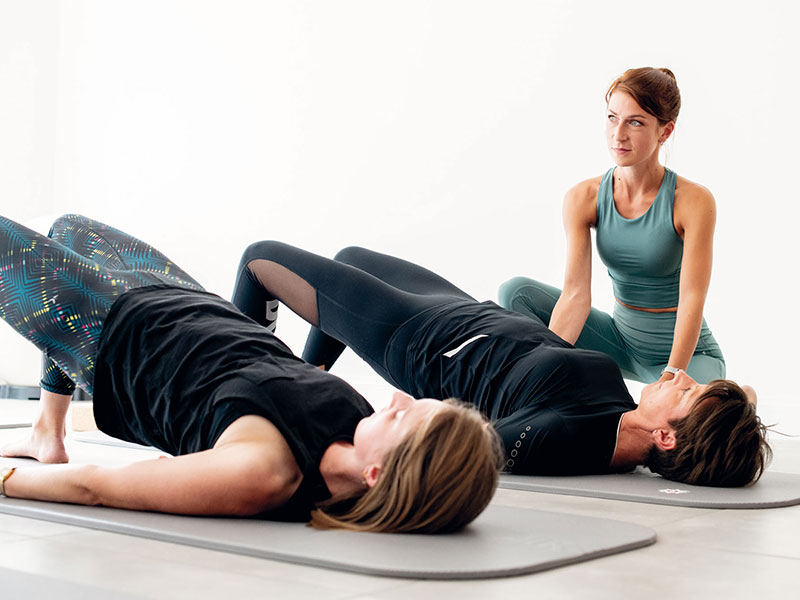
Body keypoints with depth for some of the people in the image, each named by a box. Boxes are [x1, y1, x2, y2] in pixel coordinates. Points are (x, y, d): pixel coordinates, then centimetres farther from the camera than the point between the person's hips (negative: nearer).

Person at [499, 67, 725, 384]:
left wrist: (670, 378, -35)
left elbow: (692, 298, -23)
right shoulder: (583, 198, -8)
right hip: (620, 338, 3)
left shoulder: (693, 201, -18)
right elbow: (575, 293, -16)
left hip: (684, 349, -3)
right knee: (516, 292, -12)